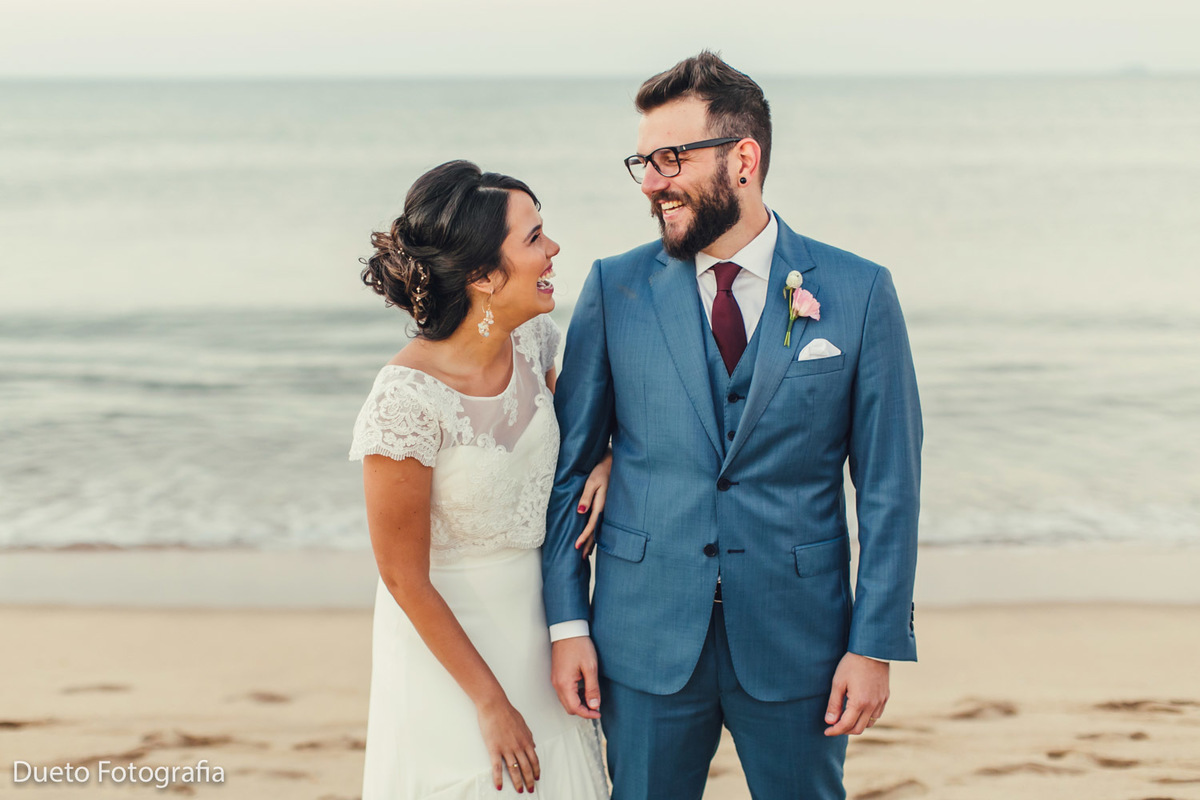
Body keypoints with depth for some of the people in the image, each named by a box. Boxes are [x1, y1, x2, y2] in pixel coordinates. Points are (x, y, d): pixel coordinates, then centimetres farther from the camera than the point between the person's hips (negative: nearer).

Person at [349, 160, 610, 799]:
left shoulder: (533, 341, -7)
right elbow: (403, 578, -20)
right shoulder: (407, 398, -28)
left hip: (536, 621, 7)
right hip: (447, 632, -6)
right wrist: (490, 702, -15)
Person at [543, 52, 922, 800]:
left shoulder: (859, 293, -4)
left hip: (797, 642, -1)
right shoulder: (616, 288, 0)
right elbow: (569, 465, 3)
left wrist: (876, 646, -6)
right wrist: (567, 623, -2)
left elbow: (889, 486, -2)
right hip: (647, 639, 1)